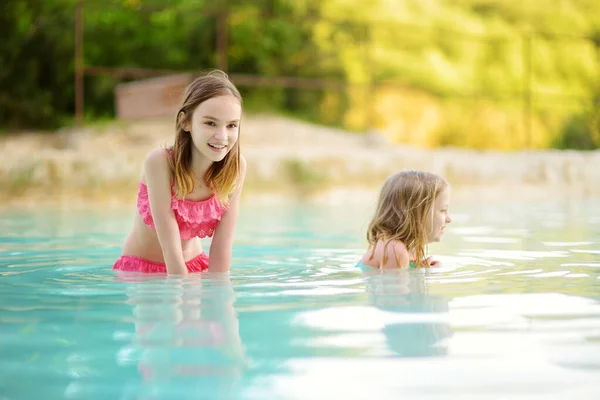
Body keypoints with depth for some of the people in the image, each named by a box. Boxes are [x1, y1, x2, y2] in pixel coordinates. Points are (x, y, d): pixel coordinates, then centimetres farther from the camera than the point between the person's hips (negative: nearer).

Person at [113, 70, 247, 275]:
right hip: (140, 268, -4)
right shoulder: (160, 162, -26)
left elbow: (222, 247, -15)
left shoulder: (236, 167, -15)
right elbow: (171, 249, -28)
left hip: (194, 266, 4)